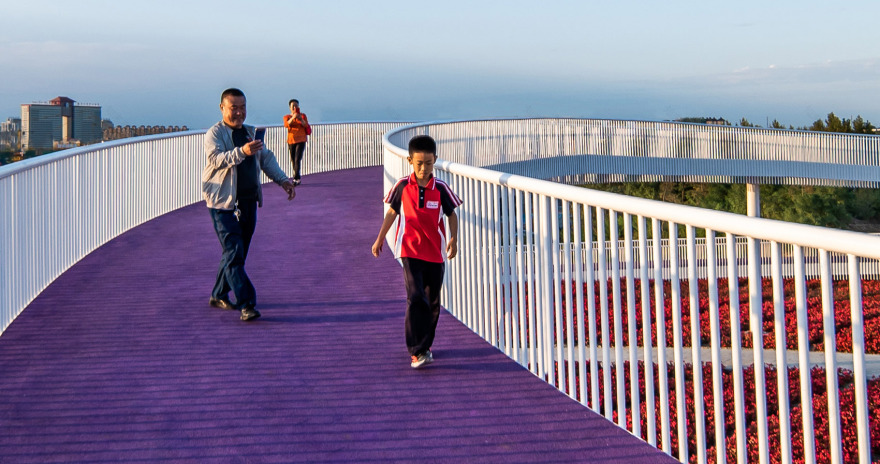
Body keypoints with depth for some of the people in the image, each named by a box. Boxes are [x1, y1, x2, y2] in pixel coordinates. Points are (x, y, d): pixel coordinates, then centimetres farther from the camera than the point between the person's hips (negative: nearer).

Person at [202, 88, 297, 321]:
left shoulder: (250, 132, 16)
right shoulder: (215, 133, -8)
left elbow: (266, 158, 25)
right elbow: (216, 158, -27)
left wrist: (282, 179, 11)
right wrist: (242, 151, -44)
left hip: (249, 201, 7)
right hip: (224, 203, -7)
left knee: (236, 253, 13)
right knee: (234, 254, -12)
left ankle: (219, 296, 29)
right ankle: (246, 304, -16)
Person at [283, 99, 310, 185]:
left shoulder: (303, 115, 7)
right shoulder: (287, 117, 6)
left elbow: (306, 125, -8)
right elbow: (286, 124, -15)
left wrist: (301, 119, -26)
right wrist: (293, 118, -32)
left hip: (301, 140, -2)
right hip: (291, 140, 2)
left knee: (298, 159, -16)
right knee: (293, 160, 6)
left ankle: (296, 178, -20)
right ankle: (297, 178, 18)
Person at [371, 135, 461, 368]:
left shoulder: (440, 188, -5)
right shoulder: (402, 187, -4)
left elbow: (451, 214, 5)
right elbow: (392, 212, 10)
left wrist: (453, 239, -10)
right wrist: (380, 239, 14)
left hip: (435, 254, 2)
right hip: (410, 251, -2)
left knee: (433, 302, 10)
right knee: (416, 298, -15)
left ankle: (425, 346, 28)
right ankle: (416, 351, -13)